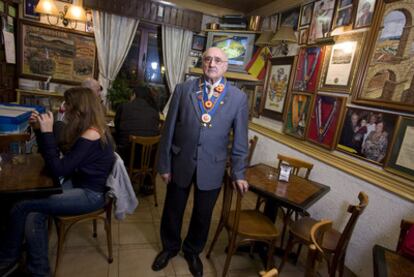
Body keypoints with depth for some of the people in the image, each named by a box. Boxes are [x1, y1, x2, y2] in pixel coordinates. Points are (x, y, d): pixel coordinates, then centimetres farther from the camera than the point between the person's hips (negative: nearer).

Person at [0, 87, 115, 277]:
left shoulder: (90, 136, -23)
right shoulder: (83, 130, 7)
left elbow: (58, 170, -23)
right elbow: (55, 154, 15)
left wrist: (47, 132, -21)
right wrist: (39, 129, 4)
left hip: (90, 195, -9)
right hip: (77, 184, 9)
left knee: (22, 207, -10)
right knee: (34, 216, -9)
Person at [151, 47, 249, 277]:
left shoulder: (238, 98, -4)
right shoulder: (183, 89, -4)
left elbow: (240, 139, -1)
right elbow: (169, 129, -2)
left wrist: (238, 173, 1)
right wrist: (164, 164, -2)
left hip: (212, 167, 0)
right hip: (180, 163, 1)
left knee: (202, 215, 18)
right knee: (172, 211, 19)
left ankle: (192, 251, 47)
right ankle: (170, 247, 49)